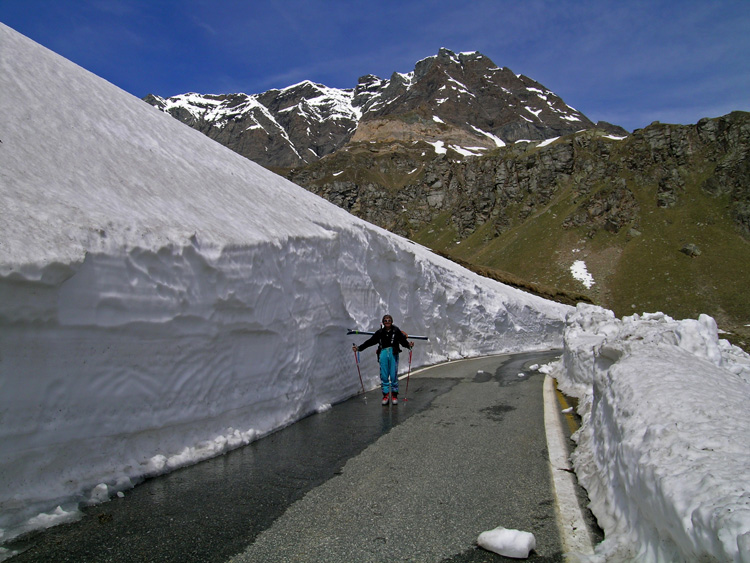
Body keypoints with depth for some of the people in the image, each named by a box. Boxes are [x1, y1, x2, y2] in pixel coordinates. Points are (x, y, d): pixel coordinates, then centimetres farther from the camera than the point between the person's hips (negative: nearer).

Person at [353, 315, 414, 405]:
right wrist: (358, 348, 7)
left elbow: (403, 340, -4)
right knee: (384, 375, 2)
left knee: (394, 375, -1)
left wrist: (409, 345, -25)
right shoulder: (380, 332, 9)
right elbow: (370, 341, 11)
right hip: (383, 353, 2)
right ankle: (385, 395, 10)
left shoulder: (396, 330, 4)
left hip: (393, 353, -2)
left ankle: (394, 395, 11)